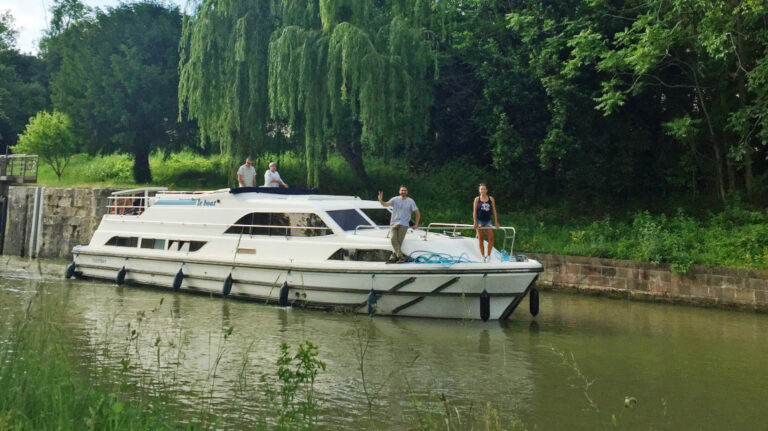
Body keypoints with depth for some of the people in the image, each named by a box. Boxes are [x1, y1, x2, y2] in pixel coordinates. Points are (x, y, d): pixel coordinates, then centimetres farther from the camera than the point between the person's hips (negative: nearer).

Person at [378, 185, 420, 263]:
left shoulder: (410, 201, 5)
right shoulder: (395, 199, 6)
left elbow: (417, 213, 11)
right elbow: (386, 204, -7)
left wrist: (416, 224, 4)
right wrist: (380, 200, -27)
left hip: (403, 225, -1)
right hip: (393, 223, 1)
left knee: (399, 241, -10)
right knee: (393, 239, -17)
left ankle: (393, 258, -3)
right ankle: (401, 257, -16)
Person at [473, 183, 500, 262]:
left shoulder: (491, 199, 4)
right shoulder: (477, 199, 1)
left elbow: (494, 210, 4)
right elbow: (474, 211, -2)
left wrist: (496, 222, -1)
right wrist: (475, 222, -10)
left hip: (488, 221, 1)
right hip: (479, 221, -1)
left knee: (491, 238, -11)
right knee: (481, 240, 0)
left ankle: (488, 255, 1)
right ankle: (483, 256, 7)